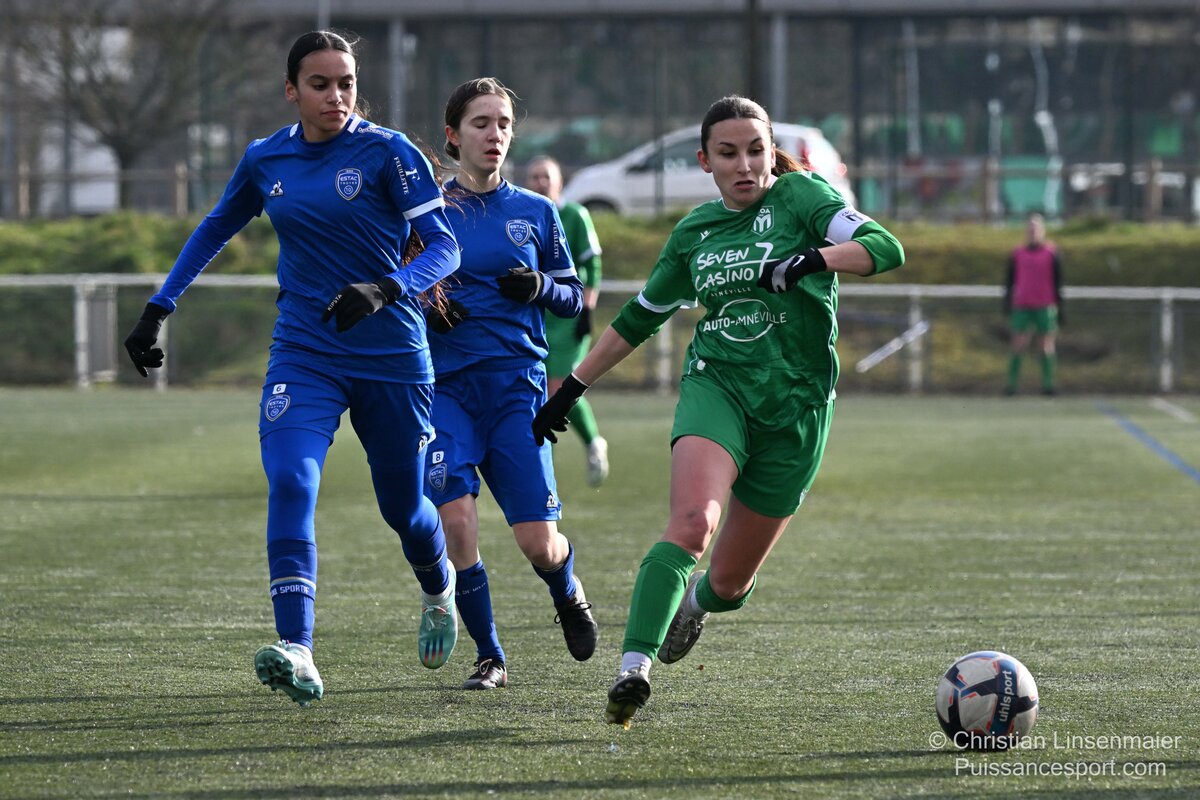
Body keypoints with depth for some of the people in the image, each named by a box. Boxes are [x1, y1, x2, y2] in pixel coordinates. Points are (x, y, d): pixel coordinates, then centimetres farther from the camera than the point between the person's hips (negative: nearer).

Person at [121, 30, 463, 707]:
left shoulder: (388, 152, -9)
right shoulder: (266, 161, 5)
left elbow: (444, 246, -12)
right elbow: (214, 233, 21)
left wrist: (383, 290, -29)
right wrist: (158, 310, 16)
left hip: (391, 353, -2)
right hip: (303, 354, 2)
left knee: (403, 506, 11)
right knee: (290, 484, -21)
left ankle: (439, 593, 48)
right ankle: (297, 656, -31)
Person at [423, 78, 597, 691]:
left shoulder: (536, 213, 9)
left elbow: (574, 297, 14)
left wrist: (540, 287, -7)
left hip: (517, 386, 1)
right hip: (446, 384, -1)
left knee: (538, 544, -6)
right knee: (455, 515, -20)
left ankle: (568, 593, 32)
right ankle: (489, 657, -3)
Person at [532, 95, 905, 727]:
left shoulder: (800, 196, 0)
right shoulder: (693, 233, 11)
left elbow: (885, 248, -14)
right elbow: (639, 318, 24)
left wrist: (812, 259, -31)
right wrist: (572, 386, 24)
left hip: (795, 407, -1)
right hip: (716, 386, 1)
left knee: (730, 581, 7)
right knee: (691, 521, -29)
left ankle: (695, 601, 44)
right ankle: (633, 669, -35)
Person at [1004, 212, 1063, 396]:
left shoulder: (1051, 253, 5)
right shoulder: (1017, 254, 11)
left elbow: (1058, 282, 7)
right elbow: (1009, 282, 16)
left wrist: (1059, 306, 4)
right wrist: (1007, 303, 9)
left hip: (1045, 306, -2)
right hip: (1021, 306, 2)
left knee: (1046, 346, -2)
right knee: (1018, 345, -2)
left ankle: (1048, 383, 2)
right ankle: (1012, 382, 0)